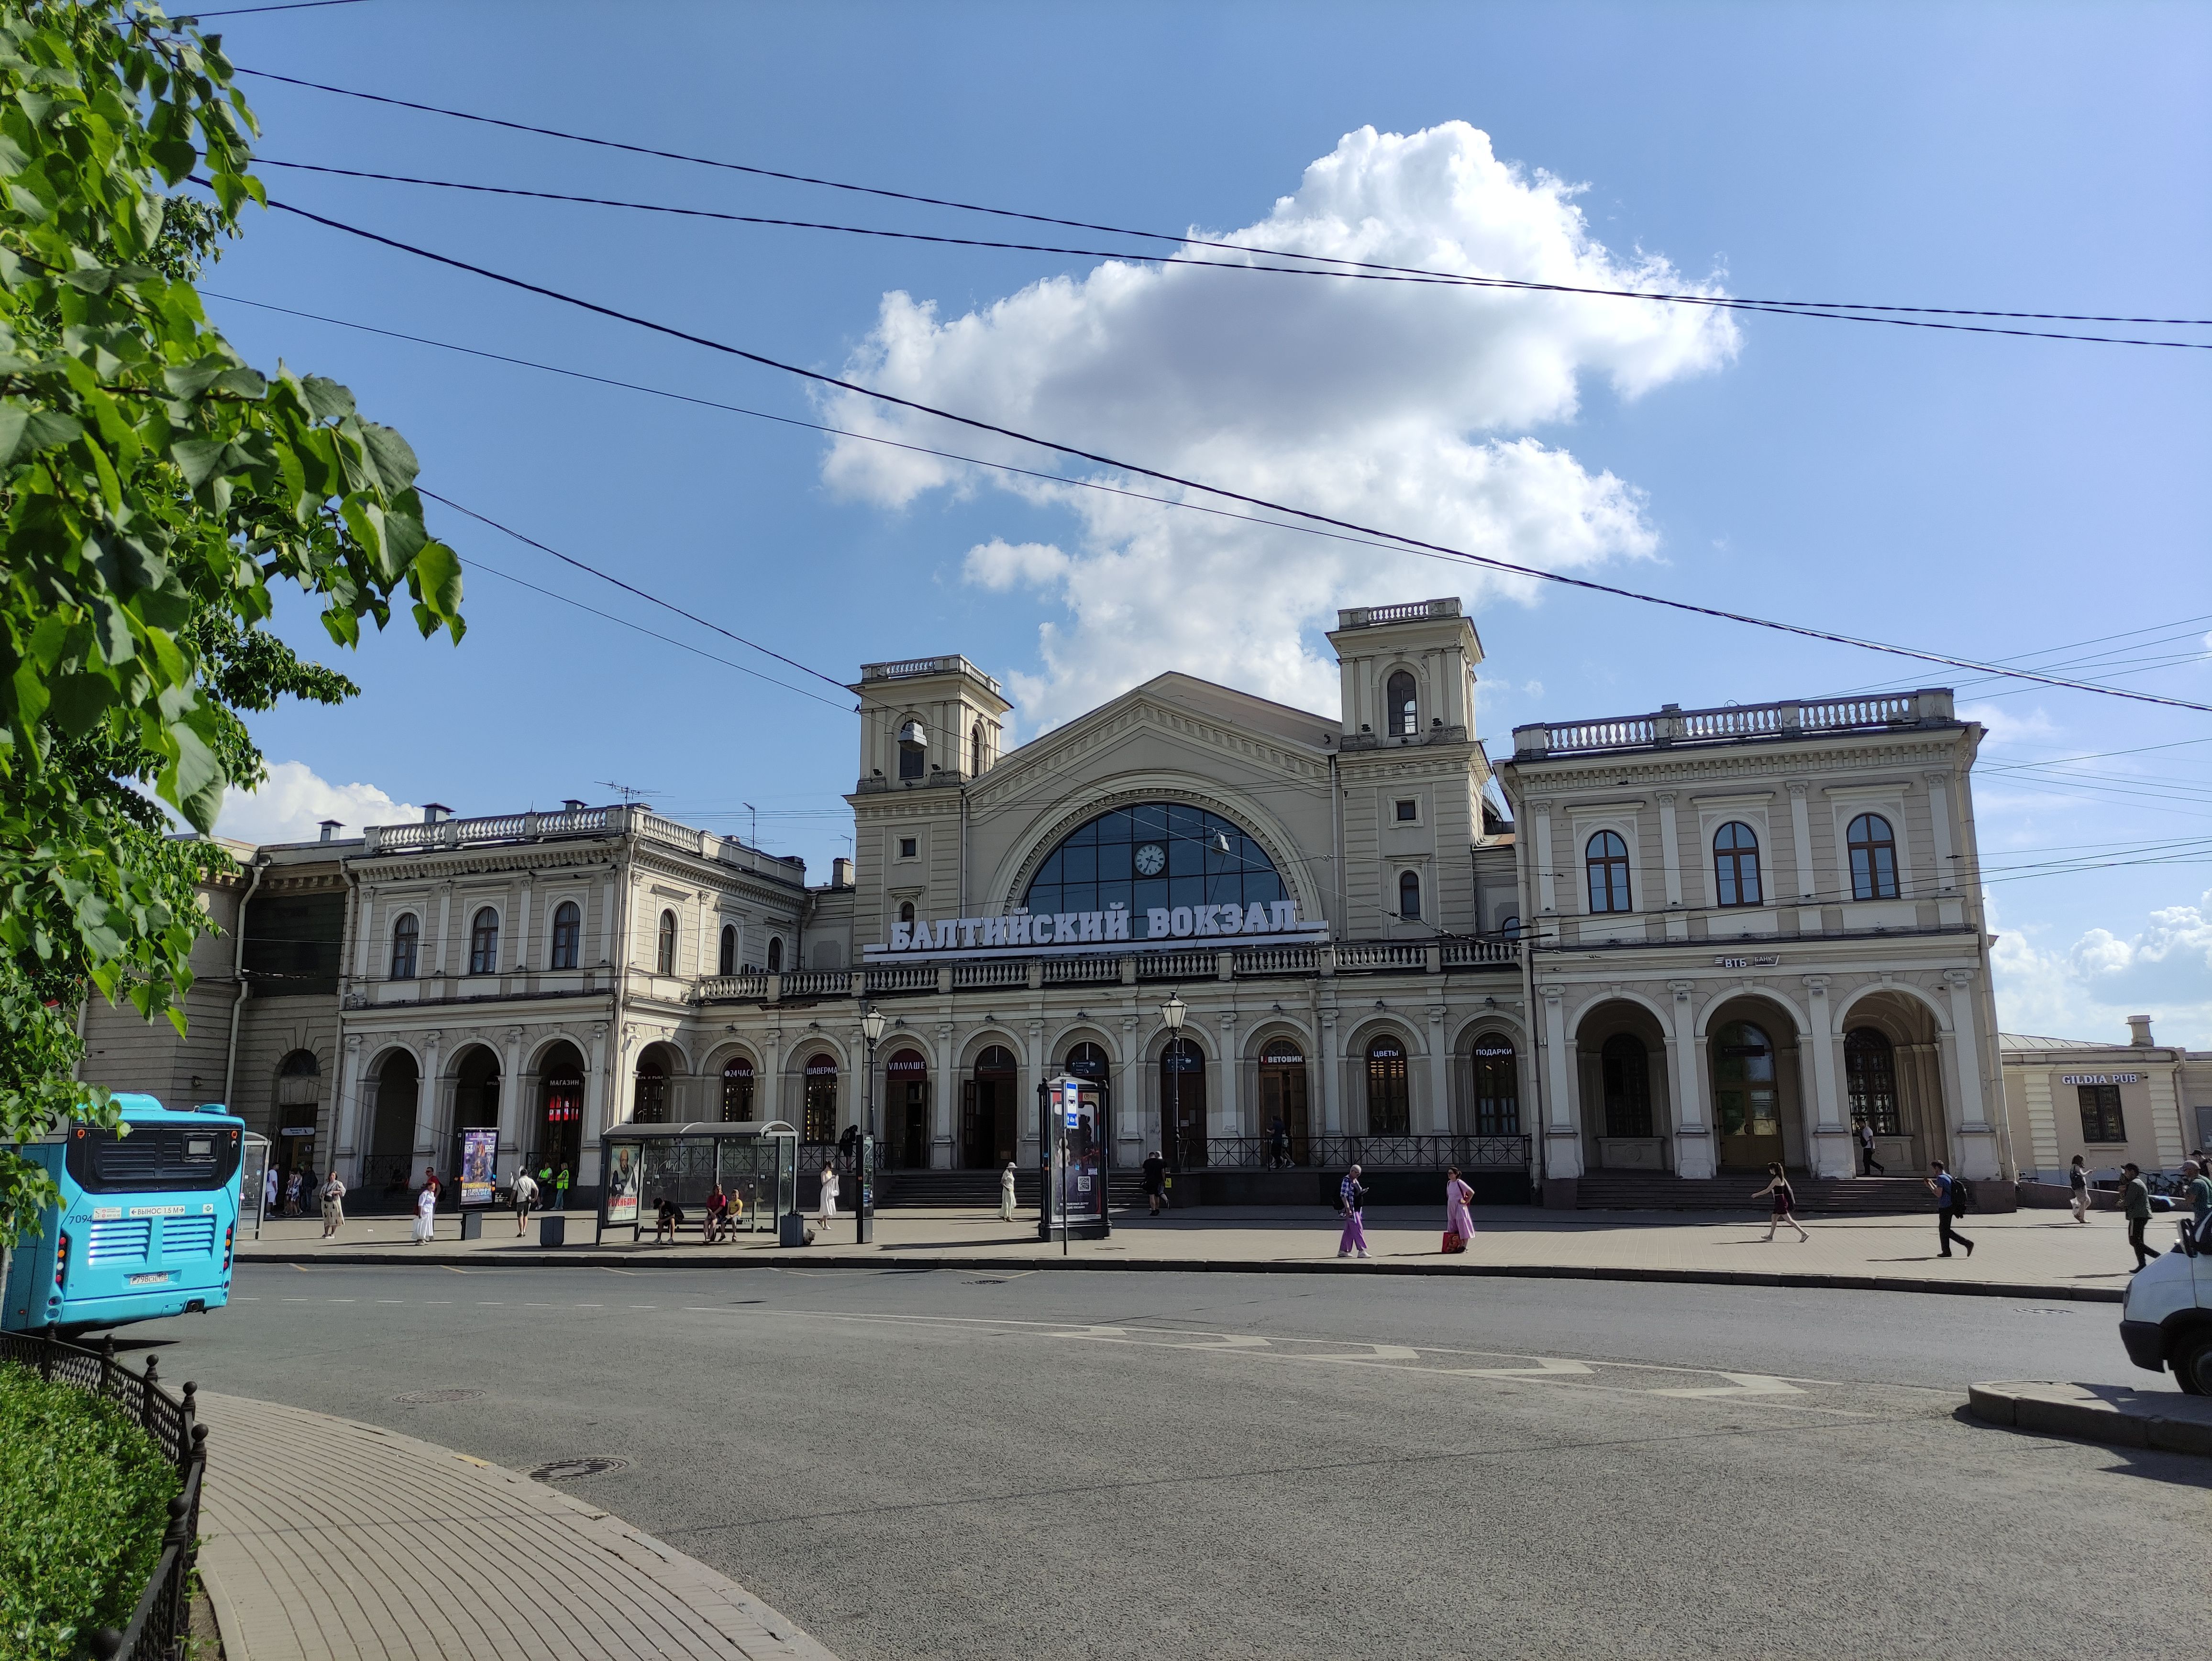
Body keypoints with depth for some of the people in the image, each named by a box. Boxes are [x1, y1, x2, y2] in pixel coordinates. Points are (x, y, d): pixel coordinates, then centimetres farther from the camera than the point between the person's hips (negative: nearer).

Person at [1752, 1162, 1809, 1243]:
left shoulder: (1776, 1179, -17)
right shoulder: (1781, 1178, 11)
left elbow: (1768, 1190, -15)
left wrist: (1756, 1195, -6)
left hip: (1781, 1202, -10)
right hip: (1780, 1203, 10)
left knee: (1789, 1220, -9)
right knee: (1774, 1218, 16)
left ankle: (1804, 1234, -10)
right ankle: (1770, 1236, 26)